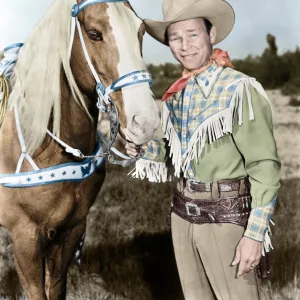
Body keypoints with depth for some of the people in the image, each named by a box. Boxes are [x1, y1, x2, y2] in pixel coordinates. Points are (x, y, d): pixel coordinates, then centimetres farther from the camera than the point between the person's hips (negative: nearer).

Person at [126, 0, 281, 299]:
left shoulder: (241, 89, -13)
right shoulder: (175, 95, 6)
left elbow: (265, 167, -15)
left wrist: (255, 234, -19)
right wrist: (146, 148, -4)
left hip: (227, 217, -6)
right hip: (182, 214, 7)